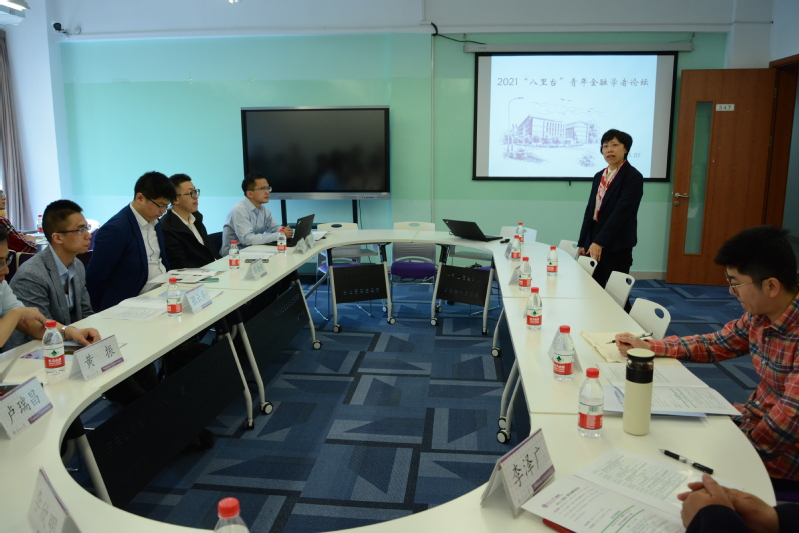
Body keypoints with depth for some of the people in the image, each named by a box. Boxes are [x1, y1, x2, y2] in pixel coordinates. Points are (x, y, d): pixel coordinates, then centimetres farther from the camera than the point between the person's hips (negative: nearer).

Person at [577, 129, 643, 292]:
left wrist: (600, 242, -26)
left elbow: (621, 212, -20)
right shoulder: (599, 176, 12)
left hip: (617, 244, -6)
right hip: (594, 241, 7)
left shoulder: (633, 177, -10)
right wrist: (582, 242, 11)